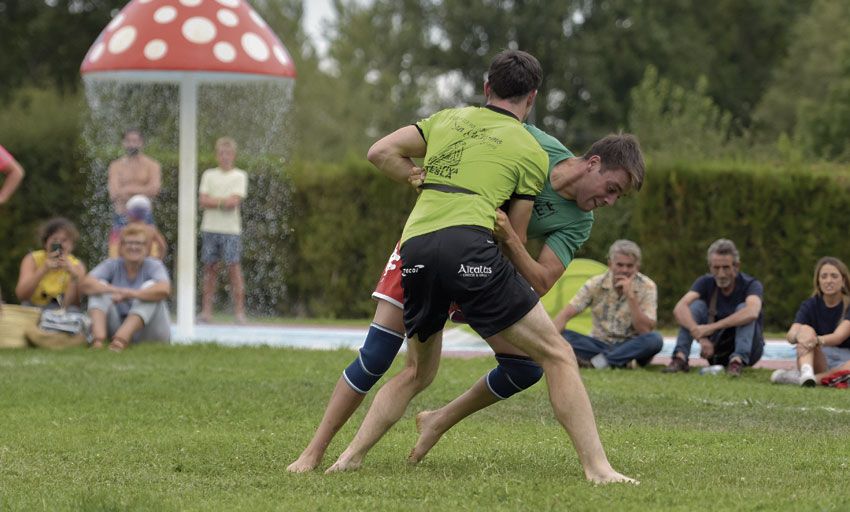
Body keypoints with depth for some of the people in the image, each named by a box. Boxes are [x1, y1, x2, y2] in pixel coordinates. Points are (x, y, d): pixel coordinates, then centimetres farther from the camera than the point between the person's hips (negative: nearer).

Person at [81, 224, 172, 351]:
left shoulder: (153, 266, -6)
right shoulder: (112, 265, 2)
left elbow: (164, 290, -28)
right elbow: (87, 284, -16)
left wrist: (128, 293, -33)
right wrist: (116, 291, -31)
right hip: (116, 327, 2)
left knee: (150, 286, -23)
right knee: (101, 286, -13)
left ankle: (121, 337, -42)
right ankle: (98, 337, -38)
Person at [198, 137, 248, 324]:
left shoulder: (239, 176, 4)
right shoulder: (209, 175, 12)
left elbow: (234, 201, -8)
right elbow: (203, 200, 0)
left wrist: (214, 201, -4)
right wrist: (224, 202, -8)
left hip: (231, 229, -2)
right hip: (210, 228, 3)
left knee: (234, 267, -6)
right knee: (210, 267, 3)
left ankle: (239, 311, -7)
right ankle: (206, 310, 5)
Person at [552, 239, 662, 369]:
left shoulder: (647, 287, -9)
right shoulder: (596, 284, -5)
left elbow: (645, 331, -18)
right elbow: (565, 314, -8)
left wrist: (630, 296, -25)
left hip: (631, 347, -1)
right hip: (600, 343, 1)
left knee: (655, 339, -34)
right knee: (561, 335, -25)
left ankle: (597, 360, -32)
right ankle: (623, 362, -31)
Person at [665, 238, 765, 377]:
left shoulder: (751, 285, -17)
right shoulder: (706, 282, -7)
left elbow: (752, 312, -40)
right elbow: (679, 309, -24)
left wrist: (711, 327, -44)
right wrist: (700, 337, -42)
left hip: (746, 349, -3)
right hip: (715, 348, 3)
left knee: (743, 308, -28)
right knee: (696, 305, -18)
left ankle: (738, 361, -40)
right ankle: (680, 357, -29)